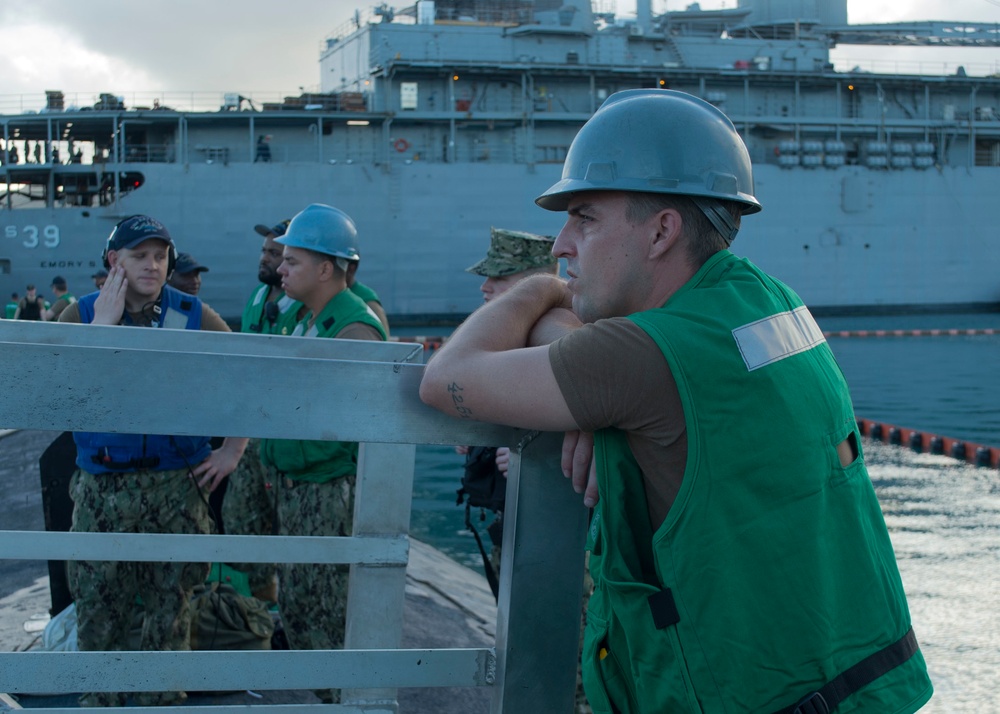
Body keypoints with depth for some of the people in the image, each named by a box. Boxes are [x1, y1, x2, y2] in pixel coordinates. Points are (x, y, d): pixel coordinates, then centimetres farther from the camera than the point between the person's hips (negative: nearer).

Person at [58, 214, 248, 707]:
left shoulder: (193, 316, -2)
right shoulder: (81, 315, -1)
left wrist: (234, 450, 2)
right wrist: (104, 323, -18)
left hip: (176, 485, 0)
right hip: (101, 486, 0)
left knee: (171, 603, 8)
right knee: (97, 605, 7)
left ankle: (162, 699, 24)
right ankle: (100, 700, 25)